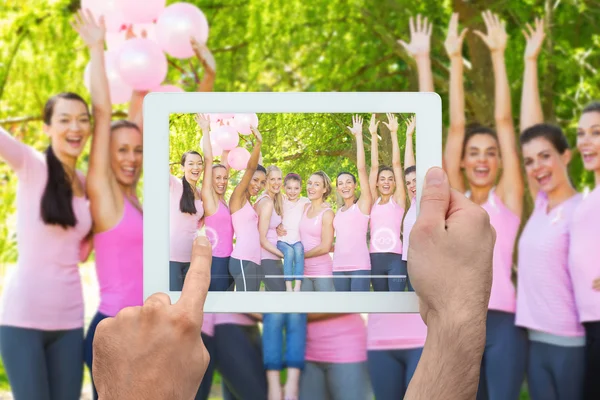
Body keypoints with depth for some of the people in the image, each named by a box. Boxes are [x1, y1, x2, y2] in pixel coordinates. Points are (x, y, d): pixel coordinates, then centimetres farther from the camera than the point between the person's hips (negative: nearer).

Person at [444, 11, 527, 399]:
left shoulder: (507, 197, 7)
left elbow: (505, 121, 4)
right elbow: (456, 127, 10)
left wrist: (498, 56, 3)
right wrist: (455, 60, 7)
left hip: (502, 321, -3)